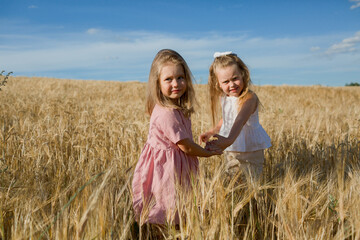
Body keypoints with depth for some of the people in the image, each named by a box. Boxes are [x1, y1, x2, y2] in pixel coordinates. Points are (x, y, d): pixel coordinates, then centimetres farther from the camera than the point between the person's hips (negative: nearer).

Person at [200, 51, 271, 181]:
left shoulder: (249, 98, -24)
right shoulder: (224, 98, 1)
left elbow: (241, 120, -43)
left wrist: (229, 139, -59)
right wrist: (212, 132, 15)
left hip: (250, 150, -7)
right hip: (230, 150, 7)